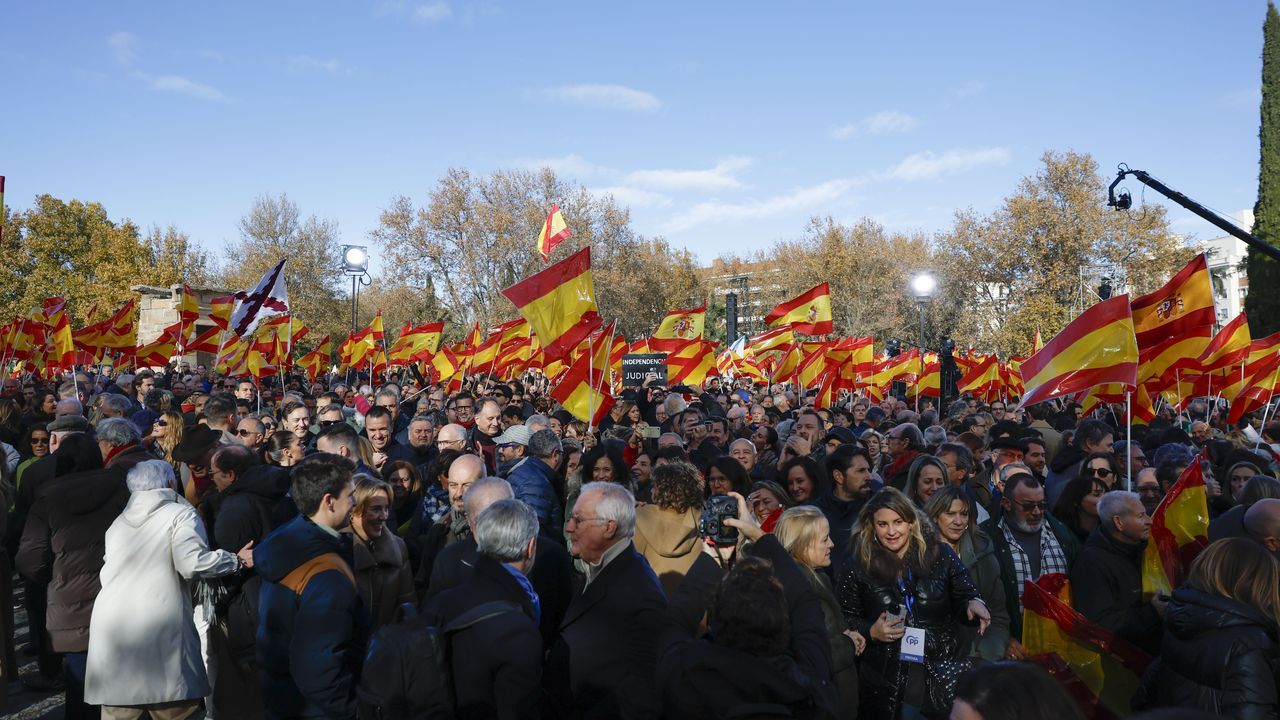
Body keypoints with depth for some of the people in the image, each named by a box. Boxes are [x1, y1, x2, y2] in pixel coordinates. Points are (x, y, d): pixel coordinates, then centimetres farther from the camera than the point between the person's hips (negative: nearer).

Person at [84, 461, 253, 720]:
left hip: (111, 631, 5)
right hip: (160, 630, -5)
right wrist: (237, 560, -2)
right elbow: (191, 562, -13)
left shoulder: (118, 522, 20)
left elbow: (106, 574, 14)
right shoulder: (181, 514, 2)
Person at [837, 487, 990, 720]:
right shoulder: (860, 566, -2)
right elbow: (844, 618, 5)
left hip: (944, 672, 1)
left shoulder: (940, 554, -1)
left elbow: (965, 594, 4)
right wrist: (871, 631, -11)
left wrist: (974, 603, -17)